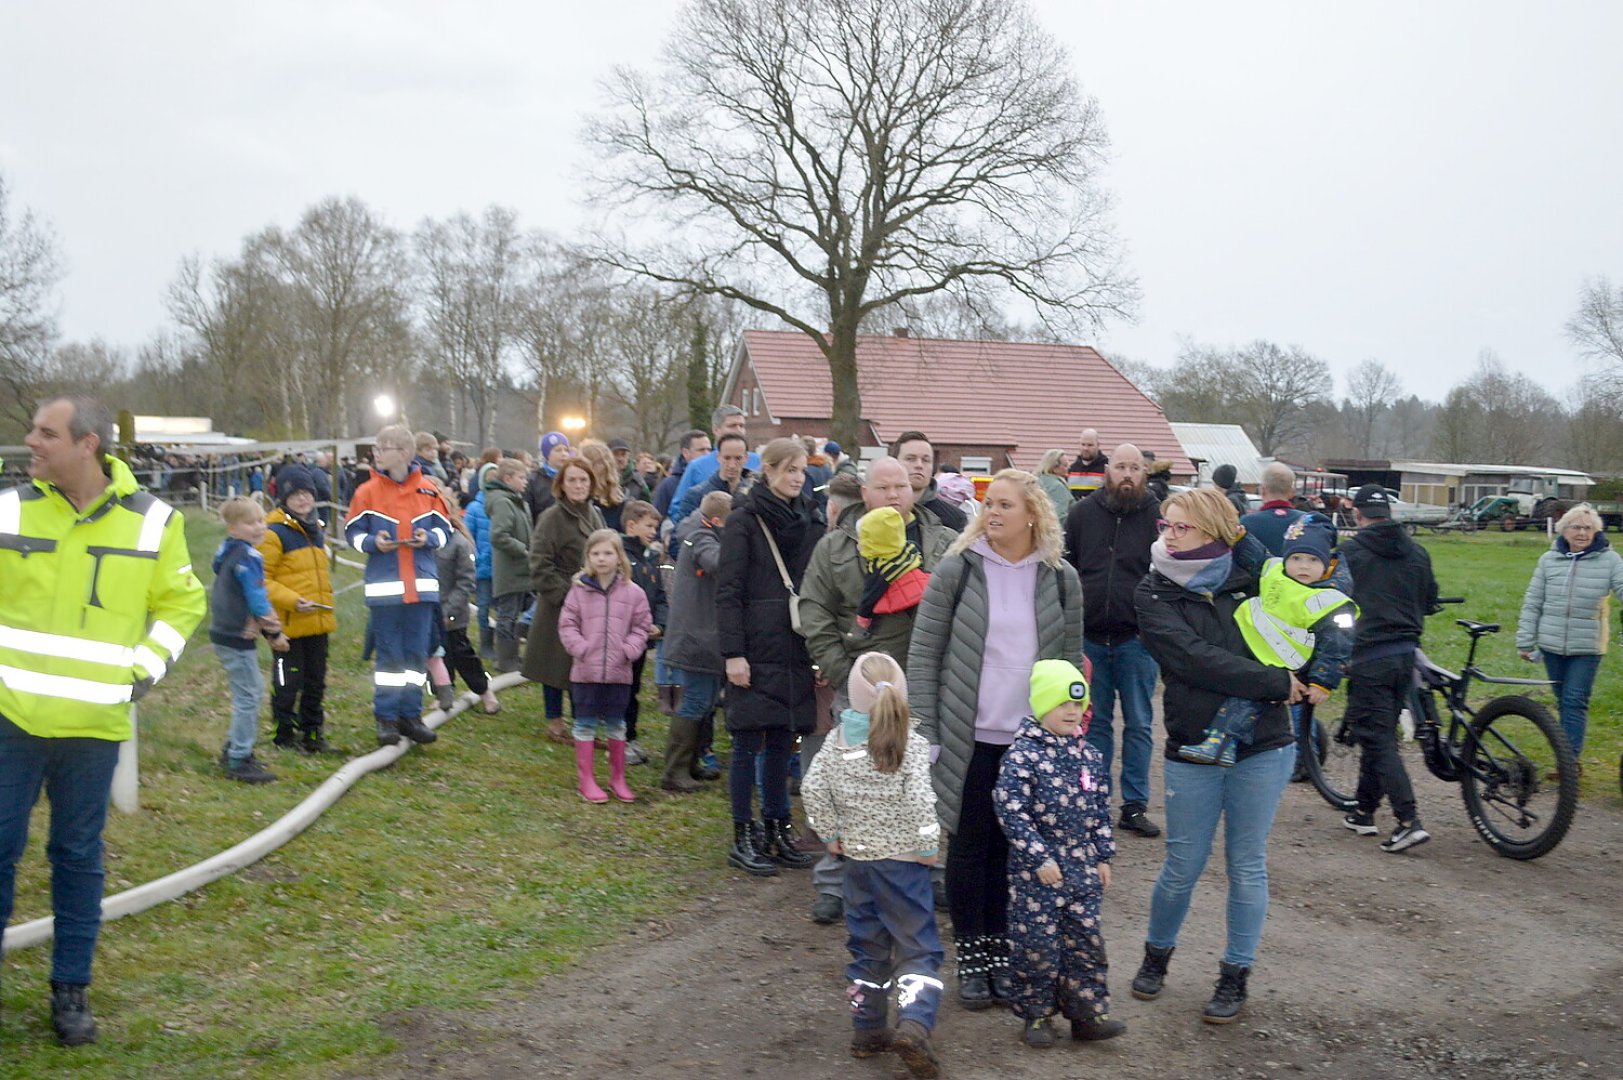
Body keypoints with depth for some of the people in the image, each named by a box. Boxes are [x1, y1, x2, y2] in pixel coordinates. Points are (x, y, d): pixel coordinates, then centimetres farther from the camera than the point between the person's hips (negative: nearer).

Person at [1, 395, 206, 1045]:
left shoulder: (153, 521, -3)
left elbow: (182, 602, 9)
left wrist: (148, 667, -1)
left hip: (94, 723, -1)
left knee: (78, 856, 10)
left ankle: (71, 990, 22)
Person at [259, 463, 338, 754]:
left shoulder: (317, 529, 15)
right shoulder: (274, 533, -10)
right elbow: (262, 578, -13)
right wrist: (292, 600, -22)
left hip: (319, 622, 7)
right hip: (289, 623, -7)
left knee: (316, 682, 14)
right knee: (288, 682, 0)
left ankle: (312, 733, 24)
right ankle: (284, 736, 13)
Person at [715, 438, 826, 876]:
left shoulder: (809, 519, 11)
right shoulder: (745, 519, -5)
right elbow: (727, 590, -9)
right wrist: (732, 652, -14)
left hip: (795, 650, 5)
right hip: (756, 648, -5)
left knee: (782, 741, 10)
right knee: (749, 742, 1)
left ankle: (777, 829, 20)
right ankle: (743, 837, 10)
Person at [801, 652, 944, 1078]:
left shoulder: (838, 741, -1)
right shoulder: (909, 743, -13)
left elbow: (812, 790, -4)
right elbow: (919, 801, -20)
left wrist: (830, 834, 7)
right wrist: (928, 847, -8)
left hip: (857, 857, 4)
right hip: (902, 860, -4)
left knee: (867, 947, 17)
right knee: (918, 947, 3)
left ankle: (867, 1031, 23)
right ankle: (913, 1023, -16)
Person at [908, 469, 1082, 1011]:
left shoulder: (1060, 579, 2)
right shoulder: (957, 570, -5)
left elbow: (1071, 658, 10)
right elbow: (923, 653, -3)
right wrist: (925, 732, -7)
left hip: (1032, 738, 2)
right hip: (970, 736, -1)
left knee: (1012, 847, 9)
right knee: (969, 845, 8)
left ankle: (999, 949, 25)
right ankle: (970, 955, 22)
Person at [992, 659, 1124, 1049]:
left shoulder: (1089, 755, 7)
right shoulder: (1022, 755, -14)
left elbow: (1101, 811, 15)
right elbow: (1010, 811, -17)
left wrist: (1103, 857, 12)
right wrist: (1040, 858, -17)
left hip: (1082, 869, 6)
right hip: (1035, 871, -6)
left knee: (1086, 939, 9)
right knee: (1036, 941, 3)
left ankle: (1087, 1012, 21)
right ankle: (1036, 1014, 18)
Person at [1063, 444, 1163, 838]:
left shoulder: (1157, 516, -2)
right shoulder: (1082, 513, 4)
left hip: (1136, 639, -1)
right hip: (1089, 638, 2)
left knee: (1139, 725, 6)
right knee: (1095, 723, 11)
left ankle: (1135, 805, 13)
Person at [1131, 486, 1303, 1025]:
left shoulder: (1250, 580, 3)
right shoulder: (1154, 595, -3)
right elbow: (1195, 660, -16)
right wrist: (1278, 685, -18)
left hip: (1264, 747, 1)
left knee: (1247, 867, 8)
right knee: (1183, 867, 8)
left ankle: (1235, 977, 24)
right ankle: (1156, 956, 33)